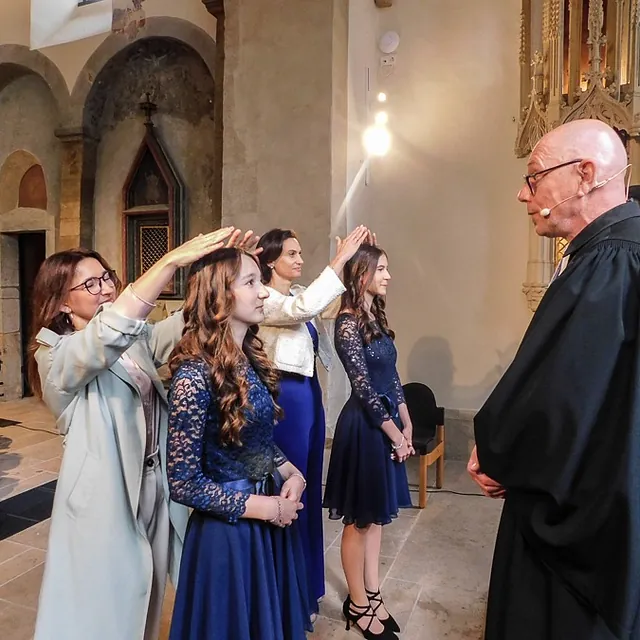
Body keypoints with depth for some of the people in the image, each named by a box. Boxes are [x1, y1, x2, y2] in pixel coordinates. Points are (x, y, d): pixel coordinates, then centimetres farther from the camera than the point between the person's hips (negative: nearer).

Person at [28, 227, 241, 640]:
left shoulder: (136, 339, 6)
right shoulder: (56, 355, -14)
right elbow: (108, 331, -35)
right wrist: (173, 259, -40)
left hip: (154, 488, 6)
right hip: (106, 499, -6)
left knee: (145, 599, 23)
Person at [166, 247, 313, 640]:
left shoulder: (252, 358, -1)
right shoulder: (196, 374, -25)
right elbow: (183, 483, -21)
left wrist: (292, 474, -6)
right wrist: (267, 508, -18)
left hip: (273, 518, 7)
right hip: (228, 529, -7)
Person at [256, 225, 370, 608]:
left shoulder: (300, 294, 11)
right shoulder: (265, 299, -14)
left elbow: (332, 308, 4)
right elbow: (304, 309, -33)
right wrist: (339, 259, -32)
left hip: (310, 392, 9)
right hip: (286, 396, -9)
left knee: (310, 483, 18)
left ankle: (307, 579, 38)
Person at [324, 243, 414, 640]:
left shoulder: (378, 318, 10)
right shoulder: (348, 323, -16)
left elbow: (392, 377, 12)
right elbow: (364, 387, -17)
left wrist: (407, 426, 9)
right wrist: (395, 434, -11)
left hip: (388, 422, 9)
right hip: (366, 425, -8)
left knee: (377, 514, 18)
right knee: (359, 519, 7)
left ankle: (373, 593, 33)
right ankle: (358, 603, 25)